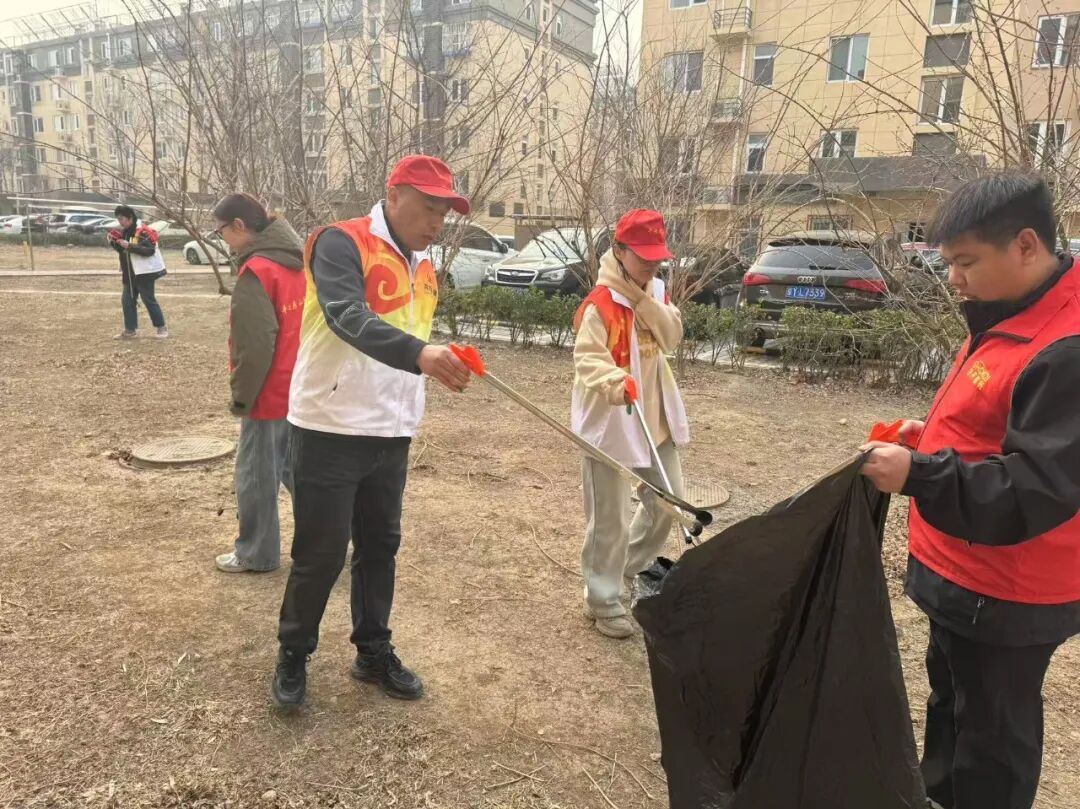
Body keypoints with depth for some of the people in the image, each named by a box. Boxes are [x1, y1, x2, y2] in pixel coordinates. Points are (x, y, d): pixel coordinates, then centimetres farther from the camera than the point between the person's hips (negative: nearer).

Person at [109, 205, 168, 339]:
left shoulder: (143, 231, -17)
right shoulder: (124, 232, 10)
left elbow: (149, 251, -25)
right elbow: (122, 250, 17)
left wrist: (129, 246, -29)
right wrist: (114, 243, -2)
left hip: (144, 272, -9)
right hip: (130, 274, 9)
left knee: (149, 300, -3)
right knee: (127, 301, 8)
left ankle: (161, 328, 9)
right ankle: (130, 330, 14)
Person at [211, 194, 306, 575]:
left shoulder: (256, 272, -19)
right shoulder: (300, 262, 7)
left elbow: (254, 347, -21)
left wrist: (241, 398, -10)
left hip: (271, 396, -8)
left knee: (256, 479, 7)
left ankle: (256, 553, 20)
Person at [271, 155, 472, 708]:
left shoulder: (422, 267, 11)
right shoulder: (341, 244, -13)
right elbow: (349, 319, -32)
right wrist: (420, 352, -47)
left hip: (391, 436, 7)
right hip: (329, 433, -7)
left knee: (380, 547, 15)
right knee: (320, 553, 4)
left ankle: (374, 652, 32)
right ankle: (293, 656, 26)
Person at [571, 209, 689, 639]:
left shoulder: (655, 292, 9)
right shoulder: (601, 301, -16)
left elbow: (672, 337, -4)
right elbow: (587, 357, -25)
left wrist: (644, 297, -13)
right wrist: (613, 381, -44)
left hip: (655, 417, 8)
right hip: (610, 420, -8)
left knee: (668, 503, 18)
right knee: (610, 519, 0)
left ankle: (628, 568, 42)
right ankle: (602, 600, 18)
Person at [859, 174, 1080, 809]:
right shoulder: (1009, 319, 6)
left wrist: (920, 475, -36)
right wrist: (932, 436, 6)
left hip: (1004, 595, -10)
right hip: (964, 574, 10)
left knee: (991, 741, 10)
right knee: (951, 703, 27)